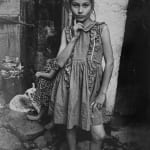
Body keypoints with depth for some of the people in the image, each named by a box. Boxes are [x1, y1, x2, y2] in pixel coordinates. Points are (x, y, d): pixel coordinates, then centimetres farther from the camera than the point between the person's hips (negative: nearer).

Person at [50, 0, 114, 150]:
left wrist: (103, 93, -8)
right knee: (70, 125, 12)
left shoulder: (102, 28, -2)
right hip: (69, 84, 2)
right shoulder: (67, 31, 6)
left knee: (99, 134, -7)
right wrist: (74, 37, -9)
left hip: (91, 84, -2)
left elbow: (109, 62, -3)